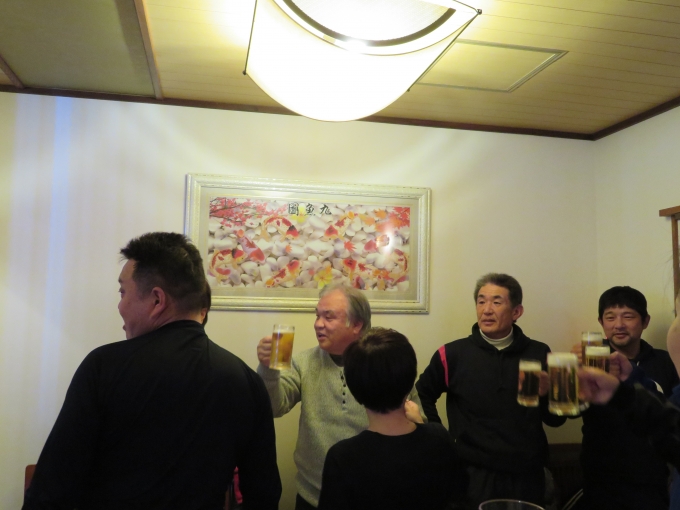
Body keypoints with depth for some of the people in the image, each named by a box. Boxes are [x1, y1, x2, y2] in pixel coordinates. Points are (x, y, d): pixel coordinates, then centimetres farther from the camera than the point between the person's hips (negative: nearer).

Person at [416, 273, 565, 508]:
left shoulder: (539, 354, 0)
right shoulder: (453, 354, -7)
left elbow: (556, 420, 6)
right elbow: (422, 394, 6)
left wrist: (546, 394, -14)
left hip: (527, 477, 3)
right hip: (474, 476, -2)